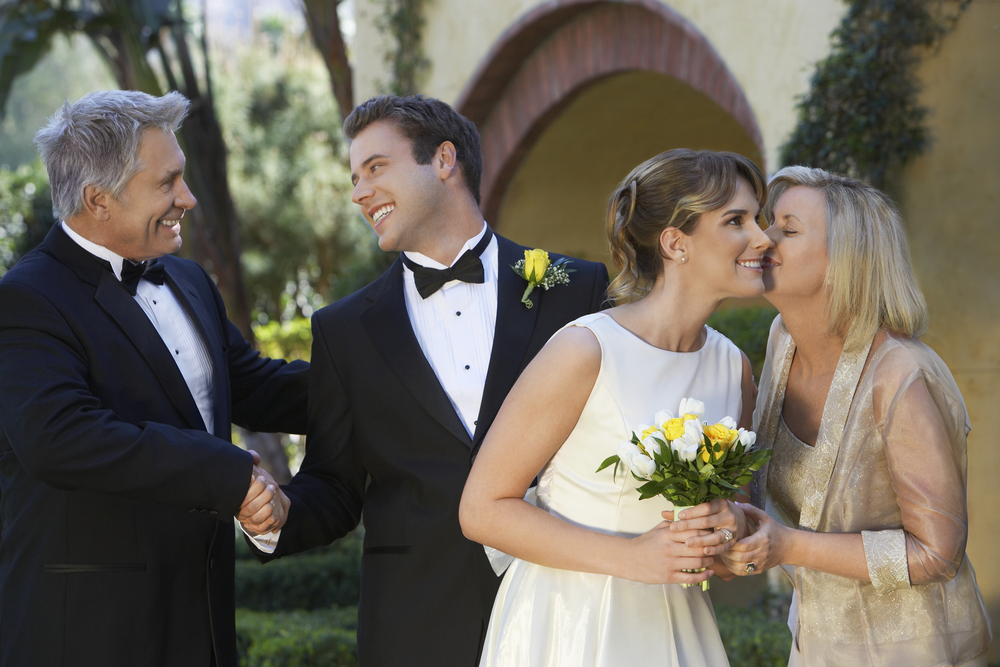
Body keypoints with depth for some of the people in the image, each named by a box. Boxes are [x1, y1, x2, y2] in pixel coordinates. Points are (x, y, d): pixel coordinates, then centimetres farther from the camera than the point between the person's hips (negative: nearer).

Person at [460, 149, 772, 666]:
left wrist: (734, 523, -8)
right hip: (567, 625, -6)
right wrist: (630, 557, -21)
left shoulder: (733, 367, 1)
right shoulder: (585, 352, -18)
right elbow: (483, 509, -15)